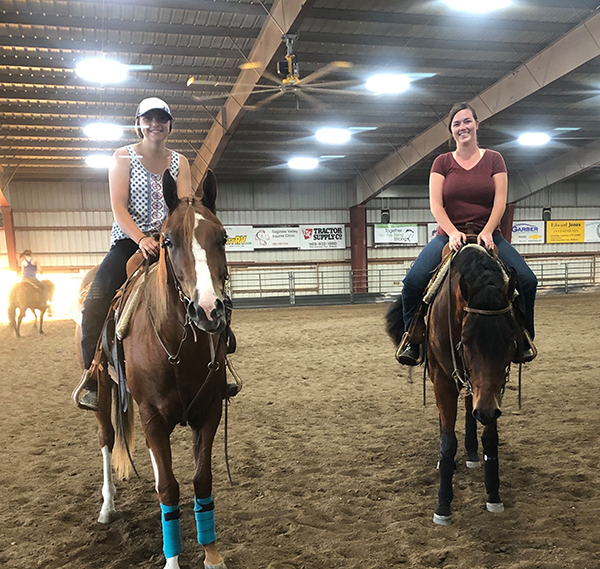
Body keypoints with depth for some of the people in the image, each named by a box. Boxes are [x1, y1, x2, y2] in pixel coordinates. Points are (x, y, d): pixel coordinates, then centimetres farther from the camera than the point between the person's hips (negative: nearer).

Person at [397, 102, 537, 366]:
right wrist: (453, 232, -19)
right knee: (413, 280, -23)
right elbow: (435, 205, -3)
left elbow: (500, 201, -1)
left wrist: (487, 232, -17)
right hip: (450, 235, 0)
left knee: (527, 280, -18)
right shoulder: (442, 162, 6)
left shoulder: (494, 159, 7)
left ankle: (524, 337, 5)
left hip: (488, 235, 1)